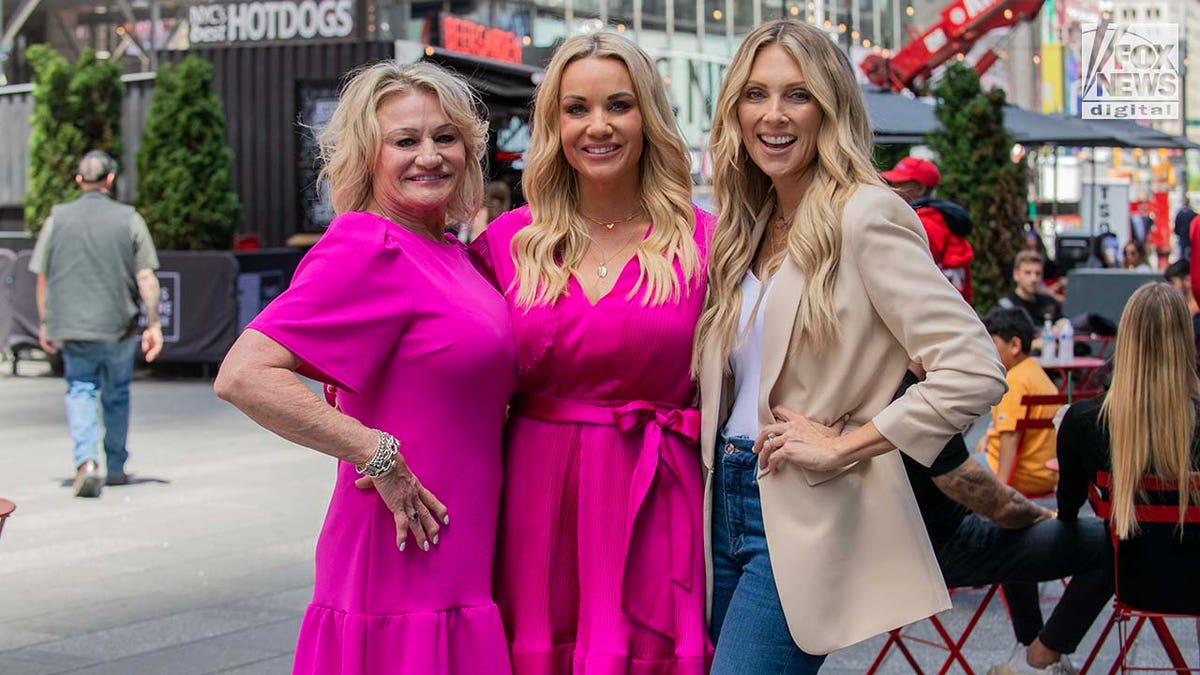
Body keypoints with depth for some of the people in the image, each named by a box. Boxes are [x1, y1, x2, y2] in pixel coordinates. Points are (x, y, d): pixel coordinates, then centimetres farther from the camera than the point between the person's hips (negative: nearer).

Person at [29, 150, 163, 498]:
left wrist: (45, 323, 14)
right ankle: (116, 468, 25)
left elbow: (42, 277, 5)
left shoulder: (58, 218, 1)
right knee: (116, 395, 15)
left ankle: (86, 461, -16)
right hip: (119, 326, 0)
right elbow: (146, 277, -5)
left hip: (72, 325, 0)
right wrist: (153, 324, 1)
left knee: (80, 390, 6)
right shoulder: (129, 219, -2)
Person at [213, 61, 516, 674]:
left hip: (460, 570, 8)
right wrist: (380, 458, -19)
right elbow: (244, 376, -23)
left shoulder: (452, 253, 12)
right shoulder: (368, 248, -14)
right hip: (402, 576, -8)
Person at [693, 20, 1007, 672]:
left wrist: (842, 446, -16)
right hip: (729, 504, 8)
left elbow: (974, 371, -21)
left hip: (807, 519, -8)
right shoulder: (748, 227, 12)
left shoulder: (866, 216, -12)